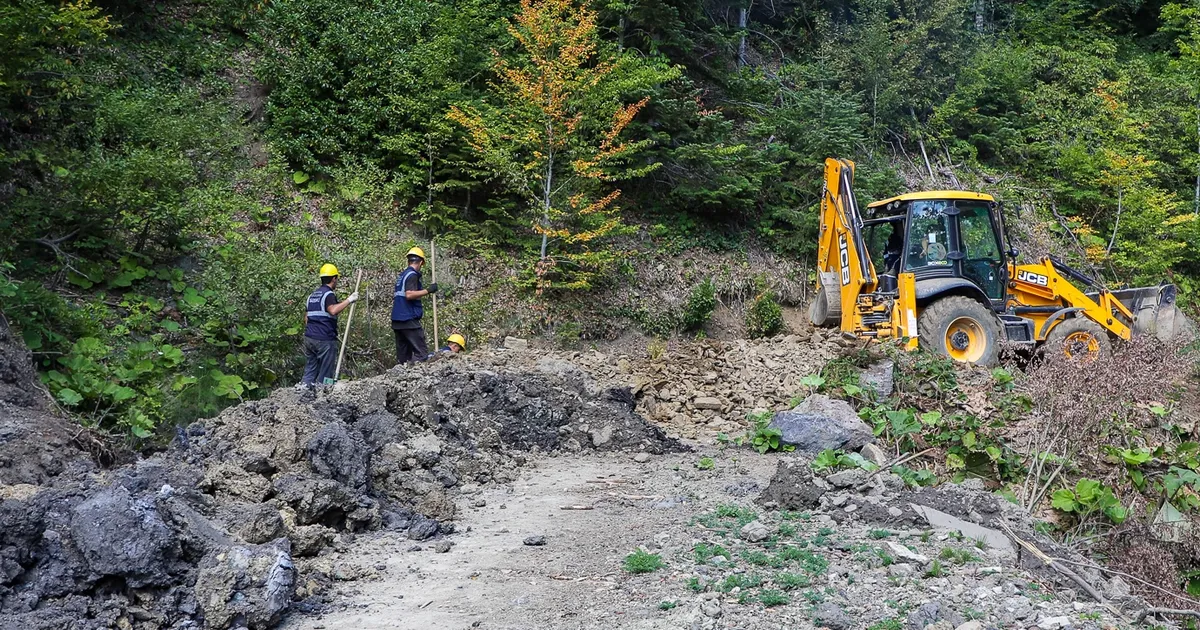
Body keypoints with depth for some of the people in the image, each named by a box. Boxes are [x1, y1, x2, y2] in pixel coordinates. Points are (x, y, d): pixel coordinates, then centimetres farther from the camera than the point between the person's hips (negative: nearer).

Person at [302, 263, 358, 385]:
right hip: (325, 340, -8)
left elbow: (306, 318, 19)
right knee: (324, 375, -1)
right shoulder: (329, 294, -8)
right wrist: (349, 300, -24)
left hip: (309, 338, 8)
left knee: (309, 373, 10)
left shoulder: (312, 295, 17)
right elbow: (333, 310, -28)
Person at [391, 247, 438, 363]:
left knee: (402, 356, 9)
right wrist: (428, 290, -19)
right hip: (409, 320, -9)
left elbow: (394, 296, 24)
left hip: (396, 320, 9)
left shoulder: (401, 275, 18)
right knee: (421, 353, -11)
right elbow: (409, 294, -22)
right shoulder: (412, 275, -8)